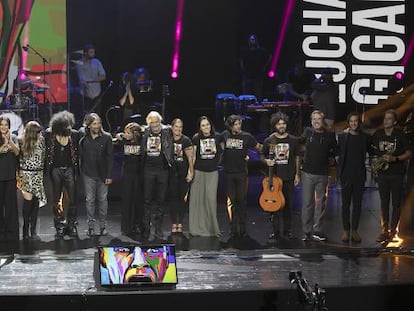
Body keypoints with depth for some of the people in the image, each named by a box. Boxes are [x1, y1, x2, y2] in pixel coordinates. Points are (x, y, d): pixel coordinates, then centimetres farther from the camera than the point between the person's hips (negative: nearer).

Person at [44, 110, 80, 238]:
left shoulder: (74, 134, -1)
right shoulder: (49, 134, -3)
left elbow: (77, 153, 4)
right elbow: (46, 152, 1)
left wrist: (77, 169, -2)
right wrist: (47, 169, -5)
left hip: (69, 169, 0)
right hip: (56, 169, 0)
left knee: (72, 198, -1)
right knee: (57, 199, 7)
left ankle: (72, 225, 10)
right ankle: (60, 225, 15)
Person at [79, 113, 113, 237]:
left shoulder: (107, 137, -3)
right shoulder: (83, 139, 1)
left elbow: (110, 157, -3)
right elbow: (80, 157, 5)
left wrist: (109, 175, -6)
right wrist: (81, 171, -4)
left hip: (103, 174, -1)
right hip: (88, 175, 1)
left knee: (103, 200, 6)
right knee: (90, 200, 5)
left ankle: (103, 225, 14)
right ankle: (91, 226, 12)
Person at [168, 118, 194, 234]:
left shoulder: (186, 140, -5)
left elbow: (190, 157, -4)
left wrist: (191, 172, -7)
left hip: (183, 172, -1)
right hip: (172, 172, 2)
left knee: (182, 197, 3)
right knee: (173, 197, 2)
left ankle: (180, 223, 10)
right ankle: (174, 223, 7)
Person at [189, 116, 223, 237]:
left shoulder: (217, 137, 0)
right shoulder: (196, 138, -1)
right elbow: (193, 155, 2)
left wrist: (218, 161, 9)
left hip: (212, 172, 0)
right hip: (199, 171, 0)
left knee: (211, 198, -5)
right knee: (198, 199, 1)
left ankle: (212, 228, 6)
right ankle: (197, 228, 9)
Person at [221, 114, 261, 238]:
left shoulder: (246, 136, 0)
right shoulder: (225, 135, 3)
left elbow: (259, 147, 10)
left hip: (241, 172, -1)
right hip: (228, 173, 1)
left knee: (241, 200, 1)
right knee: (231, 201, 3)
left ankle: (242, 229, 9)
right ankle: (233, 229, 8)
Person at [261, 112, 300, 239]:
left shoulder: (293, 140, 3)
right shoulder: (269, 140, 1)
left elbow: (297, 157, 9)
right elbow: (262, 156, 10)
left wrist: (297, 174, 4)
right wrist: (266, 161, -12)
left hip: (289, 177, 1)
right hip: (274, 177, -1)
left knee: (288, 204, 6)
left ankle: (287, 230, 17)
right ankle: (276, 231, 9)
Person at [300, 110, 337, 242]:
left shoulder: (330, 135, 1)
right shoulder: (307, 132, 3)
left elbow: (335, 152, 11)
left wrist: (327, 155, -1)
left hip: (322, 174, 0)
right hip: (307, 172, 0)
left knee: (320, 203, 5)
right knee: (307, 203, 1)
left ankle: (317, 231, 12)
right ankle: (307, 231, 7)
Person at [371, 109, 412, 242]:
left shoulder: (401, 135, -5)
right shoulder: (377, 134, 6)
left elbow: (409, 153, -4)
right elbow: (373, 150, 18)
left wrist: (394, 158, -16)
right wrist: (380, 158, 1)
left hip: (397, 173, -3)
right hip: (383, 173, 3)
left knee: (396, 203, 0)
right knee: (384, 203, 7)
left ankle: (393, 231, 6)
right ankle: (385, 231, 12)